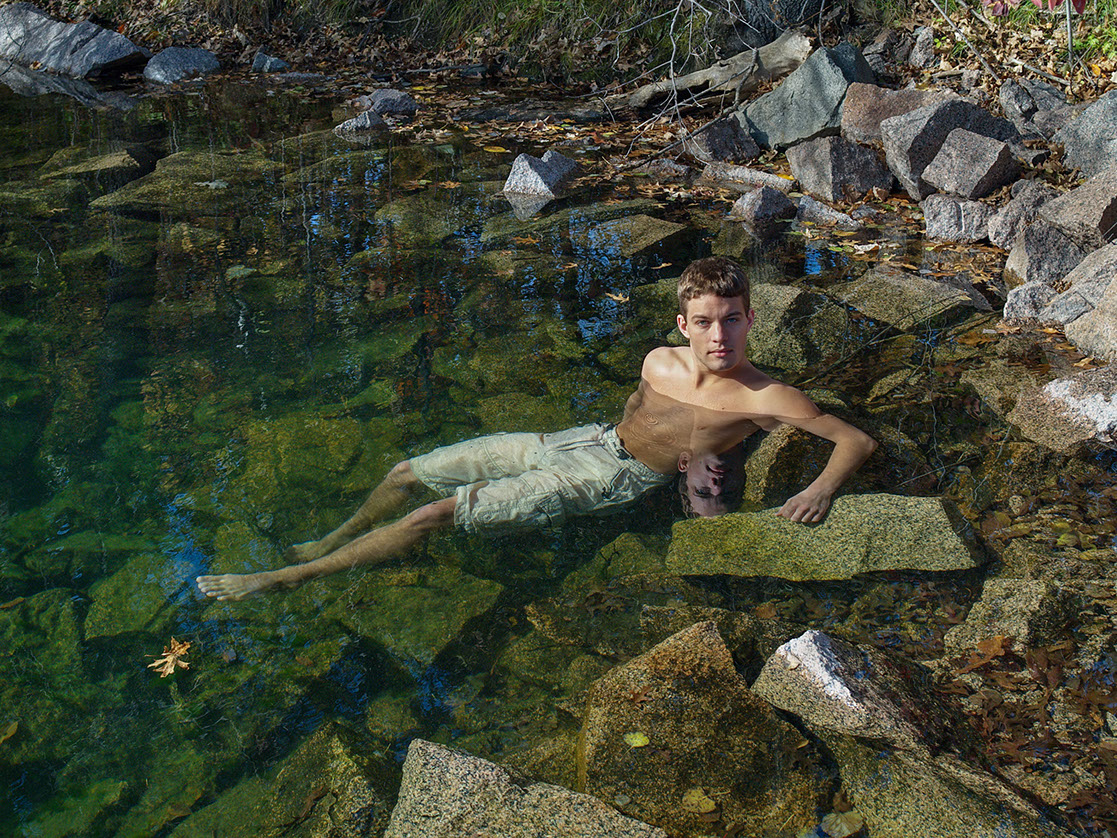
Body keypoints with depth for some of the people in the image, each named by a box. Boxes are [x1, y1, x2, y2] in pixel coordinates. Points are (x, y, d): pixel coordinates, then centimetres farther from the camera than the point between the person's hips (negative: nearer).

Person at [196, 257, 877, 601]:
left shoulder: (764, 397, -12)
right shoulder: (660, 361, 6)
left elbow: (859, 439, -13)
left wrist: (821, 490, -30)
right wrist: (620, 427, 4)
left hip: (617, 480, -6)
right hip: (591, 438, 7)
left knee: (437, 513, -15)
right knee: (409, 472, 6)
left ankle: (280, 581, -2)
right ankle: (327, 544, 36)